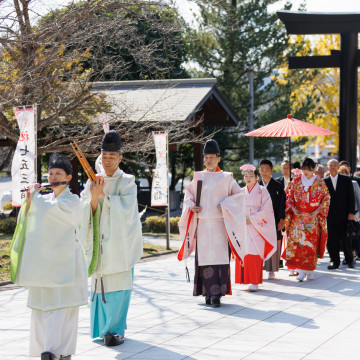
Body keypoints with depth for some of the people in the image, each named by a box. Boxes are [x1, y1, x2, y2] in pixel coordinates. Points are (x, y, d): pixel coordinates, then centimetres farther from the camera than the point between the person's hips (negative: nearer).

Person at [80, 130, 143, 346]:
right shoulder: (93, 181, 9)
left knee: (118, 287, -6)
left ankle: (116, 329, 0)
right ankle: (102, 327, 15)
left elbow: (126, 211, -12)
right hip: (99, 241, 3)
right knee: (100, 285, 3)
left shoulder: (127, 182, 0)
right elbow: (85, 213, 2)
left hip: (120, 243, -3)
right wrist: (94, 197, -17)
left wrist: (104, 195, -18)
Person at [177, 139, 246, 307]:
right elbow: (188, 194, 19)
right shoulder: (198, 177, 12)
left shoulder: (226, 178, 4)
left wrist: (225, 205, -9)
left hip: (219, 224, -3)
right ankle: (208, 293, 8)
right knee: (204, 257, 1)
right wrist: (191, 206, 0)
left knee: (219, 256, -9)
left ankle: (217, 293, -11)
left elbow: (238, 195, 4)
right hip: (202, 224, 3)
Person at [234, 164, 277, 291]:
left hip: (256, 227, -4)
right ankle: (244, 280, 7)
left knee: (254, 253, -11)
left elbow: (266, 210, -6)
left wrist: (251, 219, -12)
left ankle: (254, 282, -12)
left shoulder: (262, 191, 2)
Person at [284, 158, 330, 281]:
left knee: (311, 243, -1)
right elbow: (290, 197, 11)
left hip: (313, 218, -1)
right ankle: (301, 271, -6)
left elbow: (326, 198, 2)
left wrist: (318, 211, -9)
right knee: (297, 242, -8)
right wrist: (293, 208, -5)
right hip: (298, 217, 2)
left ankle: (310, 270, 12)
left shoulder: (319, 182, 1)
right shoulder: (297, 181, 7)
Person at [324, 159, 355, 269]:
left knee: (345, 239, 1)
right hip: (330, 215, 1)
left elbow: (351, 197, 2)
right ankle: (335, 262, 11)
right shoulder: (324, 181, 6)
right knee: (332, 240, 1)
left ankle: (349, 260, 17)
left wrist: (351, 212, -5)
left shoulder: (346, 179, 4)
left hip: (343, 215, -1)